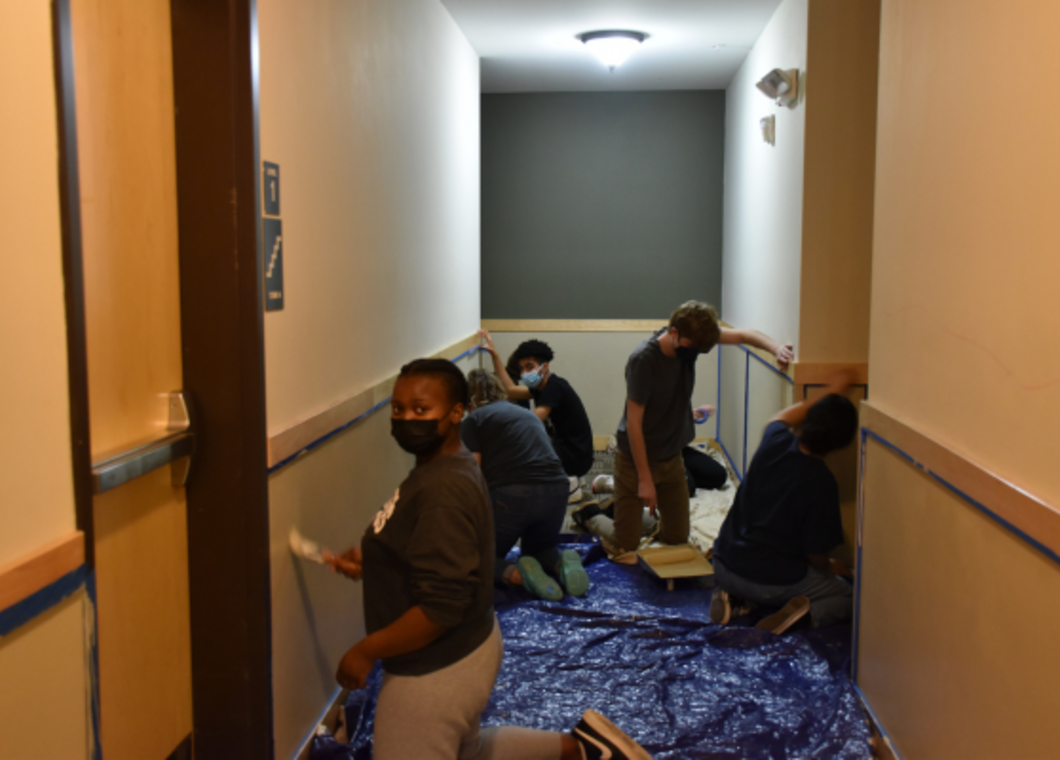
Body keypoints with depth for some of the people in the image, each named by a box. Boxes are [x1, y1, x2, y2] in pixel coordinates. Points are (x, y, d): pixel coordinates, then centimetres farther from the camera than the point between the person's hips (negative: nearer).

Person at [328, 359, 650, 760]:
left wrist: (365, 652, -21)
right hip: (463, 650, 10)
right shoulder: (445, 467, 2)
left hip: (436, 672, -10)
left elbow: (442, 607, -31)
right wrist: (370, 557, 4)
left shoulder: (442, 491, -29)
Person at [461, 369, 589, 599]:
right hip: (556, 491, 5)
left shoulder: (473, 420, 7)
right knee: (539, 549, 32)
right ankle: (562, 563, -1)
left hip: (511, 494, -5)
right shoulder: (528, 413, 26)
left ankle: (516, 574, -14)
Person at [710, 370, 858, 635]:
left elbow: (783, 417, 20)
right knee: (848, 597, 20)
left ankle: (728, 593, 9)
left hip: (725, 566, 4)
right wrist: (830, 567, 12)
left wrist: (830, 395, 26)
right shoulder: (822, 483, -20)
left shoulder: (774, 441, -9)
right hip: (777, 582, -4)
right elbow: (816, 554, -12)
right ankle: (809, 611, -9)